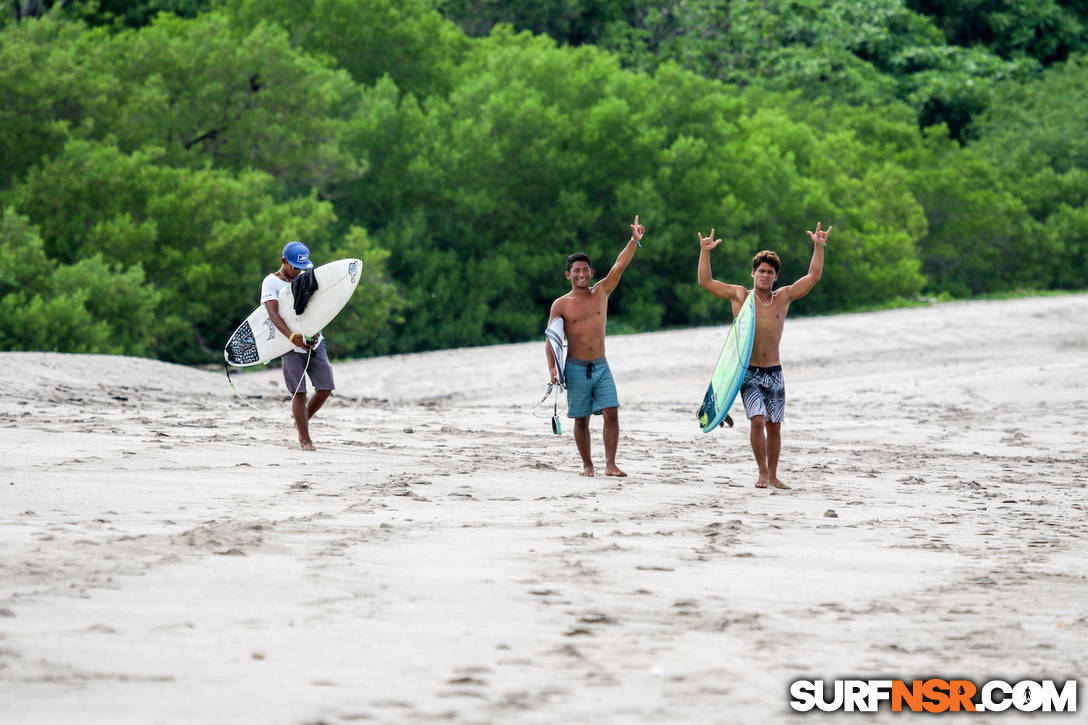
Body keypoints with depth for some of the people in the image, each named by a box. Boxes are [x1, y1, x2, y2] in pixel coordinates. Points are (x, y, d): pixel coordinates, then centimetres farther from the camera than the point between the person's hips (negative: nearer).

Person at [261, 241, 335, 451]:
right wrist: (292, 336, -32)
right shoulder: (271, 282, -4)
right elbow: (273, 314, -17)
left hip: (314, 341, 4)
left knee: (326, 388, -2)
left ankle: (302, 421, 22)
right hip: (292, 347, -4)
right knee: (299, 393, -6)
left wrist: (315, 331, -14)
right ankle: (304, 439, 4)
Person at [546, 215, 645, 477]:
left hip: (601, 367, 2)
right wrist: (552, 367, -11)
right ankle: (587, 465, 15)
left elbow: (620, 265, -1)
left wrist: (634, 240, -12)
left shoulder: (601, 293, 7)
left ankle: (610, 464, -10)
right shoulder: (561, 305, 1)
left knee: (611, 412, -11)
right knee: (581, 419, 2)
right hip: (576, 368, -2)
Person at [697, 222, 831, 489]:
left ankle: (773, 476, 14)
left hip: (774, 373, 2)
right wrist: (705, 252, -3)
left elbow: (813, 277, 11)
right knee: (757, 420, -16)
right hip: (749, 373, -2)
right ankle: (762, 473, -4)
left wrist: (818, 247, 4)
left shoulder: (783, 297, 8)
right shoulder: (739, 295, 4)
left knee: (774, 426, 4)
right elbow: (705, 281, 5)